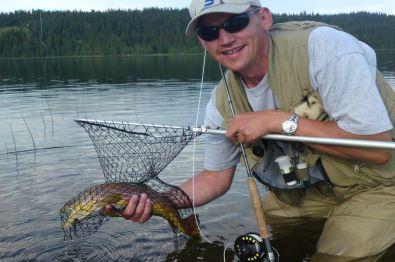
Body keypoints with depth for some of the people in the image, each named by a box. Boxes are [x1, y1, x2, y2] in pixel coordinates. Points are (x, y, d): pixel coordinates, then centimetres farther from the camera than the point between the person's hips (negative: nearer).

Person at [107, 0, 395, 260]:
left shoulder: (321, 46, -28)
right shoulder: (223, 102, -9)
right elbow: (216, 178, 2)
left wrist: (278, 120, -31)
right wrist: (154, 201, -15)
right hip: (304, 189, 5)